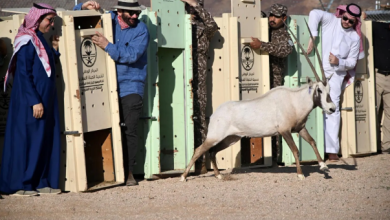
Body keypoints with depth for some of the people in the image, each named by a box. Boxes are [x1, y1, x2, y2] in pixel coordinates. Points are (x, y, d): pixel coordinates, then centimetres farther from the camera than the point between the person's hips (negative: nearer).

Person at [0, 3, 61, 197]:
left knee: (46, 140, 8)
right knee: (27, 139, -4)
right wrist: (34, 101, -21)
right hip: (30, 101, -9)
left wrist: (55, 50, 8)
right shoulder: (27, 41, -14)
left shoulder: (40, 39, 13)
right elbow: (23, 73, -18)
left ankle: (41, 183, 13)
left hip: (46, 99, 9)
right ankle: (19, 185, 2)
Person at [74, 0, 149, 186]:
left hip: (130, 88, -3)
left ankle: (128, 172, 0)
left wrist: (107, 46, -23)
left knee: (129, 130, -7)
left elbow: (131, 54, -17)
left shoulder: (141, 30, -2)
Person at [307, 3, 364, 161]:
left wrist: (339, 62, -15)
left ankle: (332, 149, -6)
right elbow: (315, 13, -20)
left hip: (336, 74, 1)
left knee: (333, 108, -5)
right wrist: (312, 37, -28)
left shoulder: (355, 38, 5)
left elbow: (352, 62, 6)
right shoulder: (331, 21, -1)